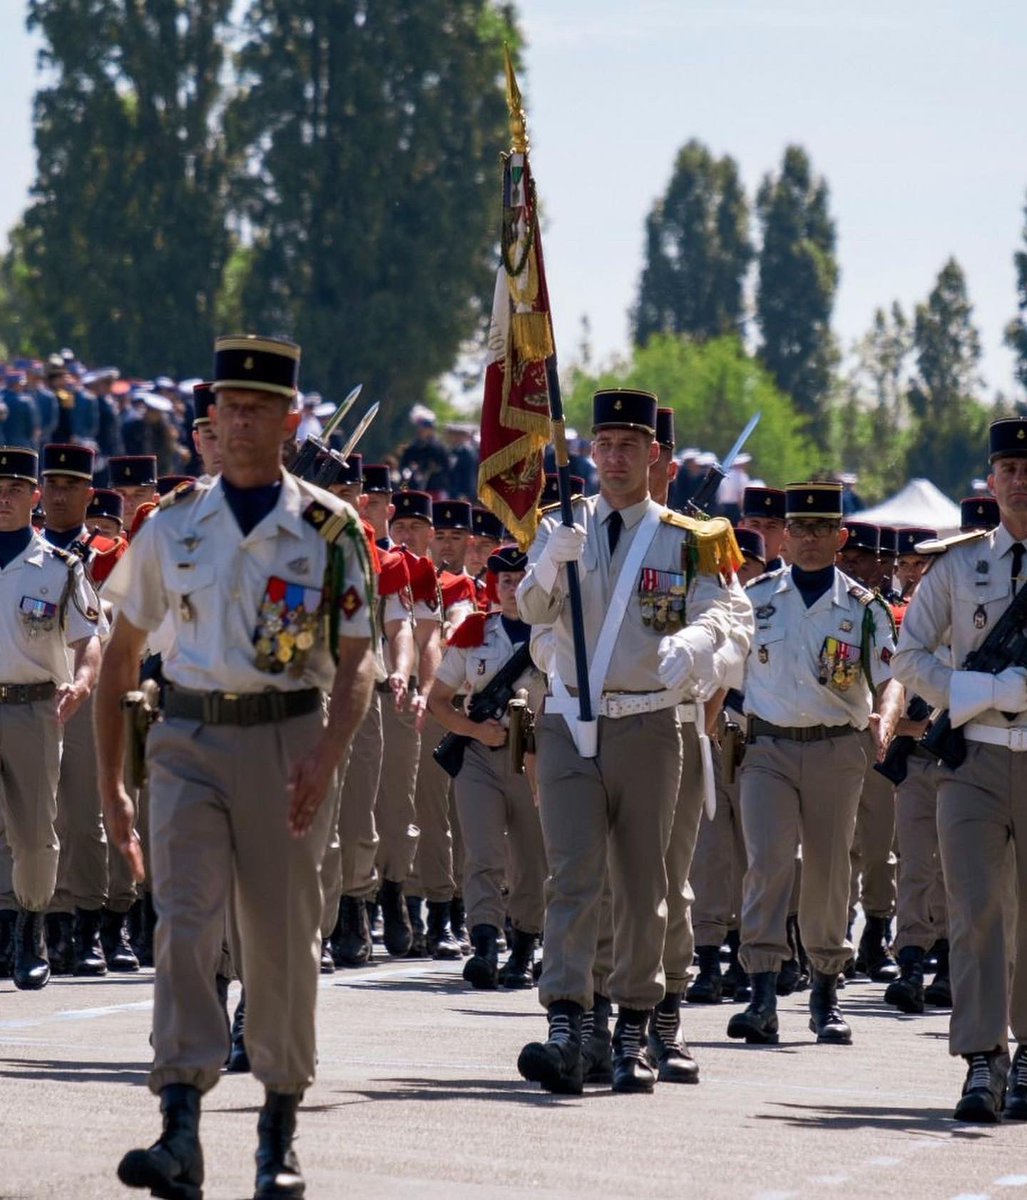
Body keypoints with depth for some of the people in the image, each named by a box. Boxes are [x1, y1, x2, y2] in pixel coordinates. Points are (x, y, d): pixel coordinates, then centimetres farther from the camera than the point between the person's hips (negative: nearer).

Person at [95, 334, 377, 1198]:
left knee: (282, 939, 5)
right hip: (189, 744, 1)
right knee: (183, 924, -14)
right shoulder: (173, 526, 7)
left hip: (286, 743, -1)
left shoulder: (329, 529, 0)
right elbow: (121, 656, 13)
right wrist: (110, 783, 10)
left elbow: (358, 658, -4)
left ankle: (280, 1130, 21)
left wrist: (326, 758, -21)